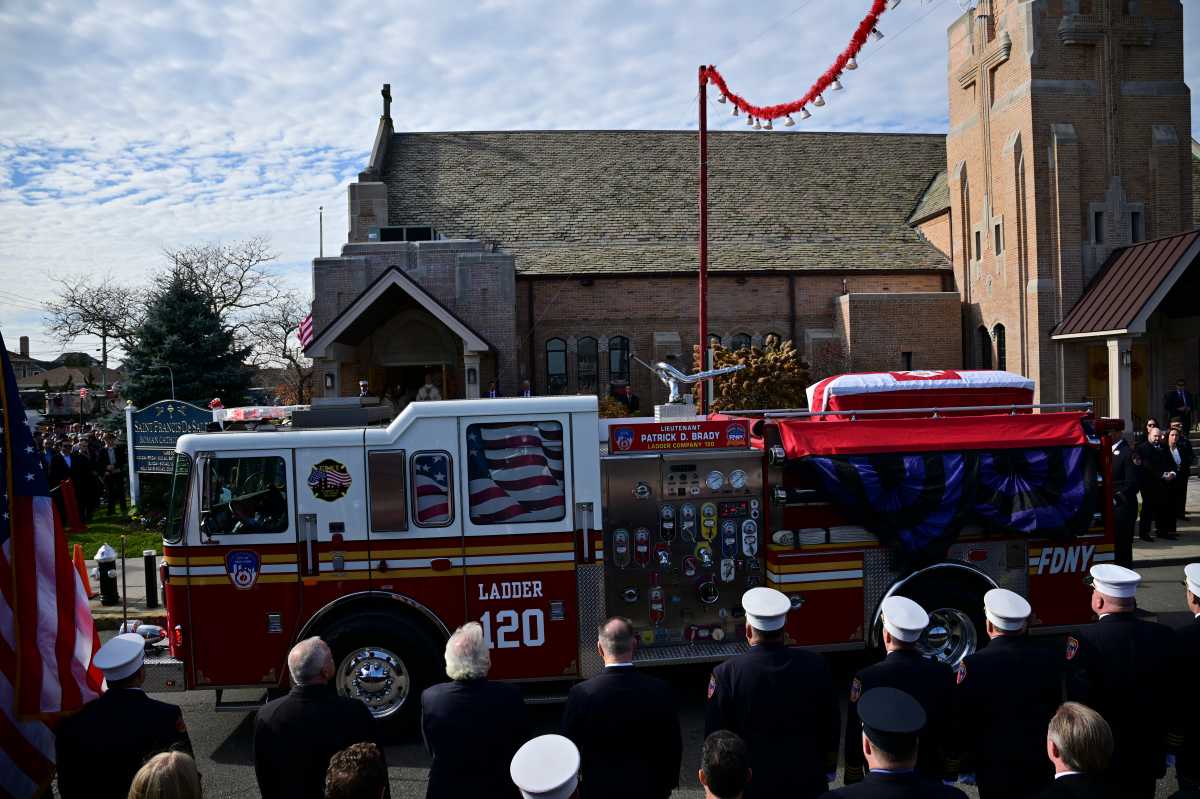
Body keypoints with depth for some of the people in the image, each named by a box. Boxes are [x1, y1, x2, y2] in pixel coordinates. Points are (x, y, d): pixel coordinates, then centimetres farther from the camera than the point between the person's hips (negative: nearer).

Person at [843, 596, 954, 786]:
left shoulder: (866, 679, -22)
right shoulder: (943, 674, -13)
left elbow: (854, 739, -13)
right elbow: (953, 732, -2)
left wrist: (853, 783, 1)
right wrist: (950, 772, 14)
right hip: (931, 778, 2)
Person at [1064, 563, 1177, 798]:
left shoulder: (1083, 641, -23)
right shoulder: (1165, 636, -8)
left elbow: (1079, 706, -22)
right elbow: (1173, 699, 0)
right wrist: (1165, 748, 14)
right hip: (1148, 758, 4)